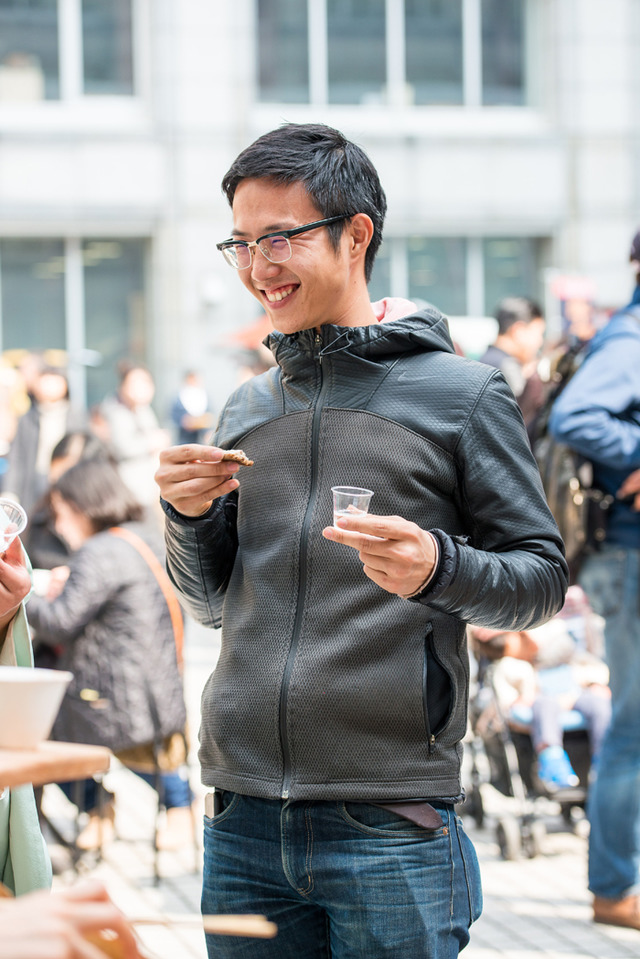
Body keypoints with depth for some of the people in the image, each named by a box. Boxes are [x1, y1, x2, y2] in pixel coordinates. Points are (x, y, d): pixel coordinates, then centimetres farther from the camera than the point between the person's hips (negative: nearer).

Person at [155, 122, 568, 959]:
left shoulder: (462, 395, -1)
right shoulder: (247, 409, 13)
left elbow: (544, 577, -1)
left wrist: (438, 569, -20)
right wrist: (191, 517, 0)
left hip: (388, 825, -4)